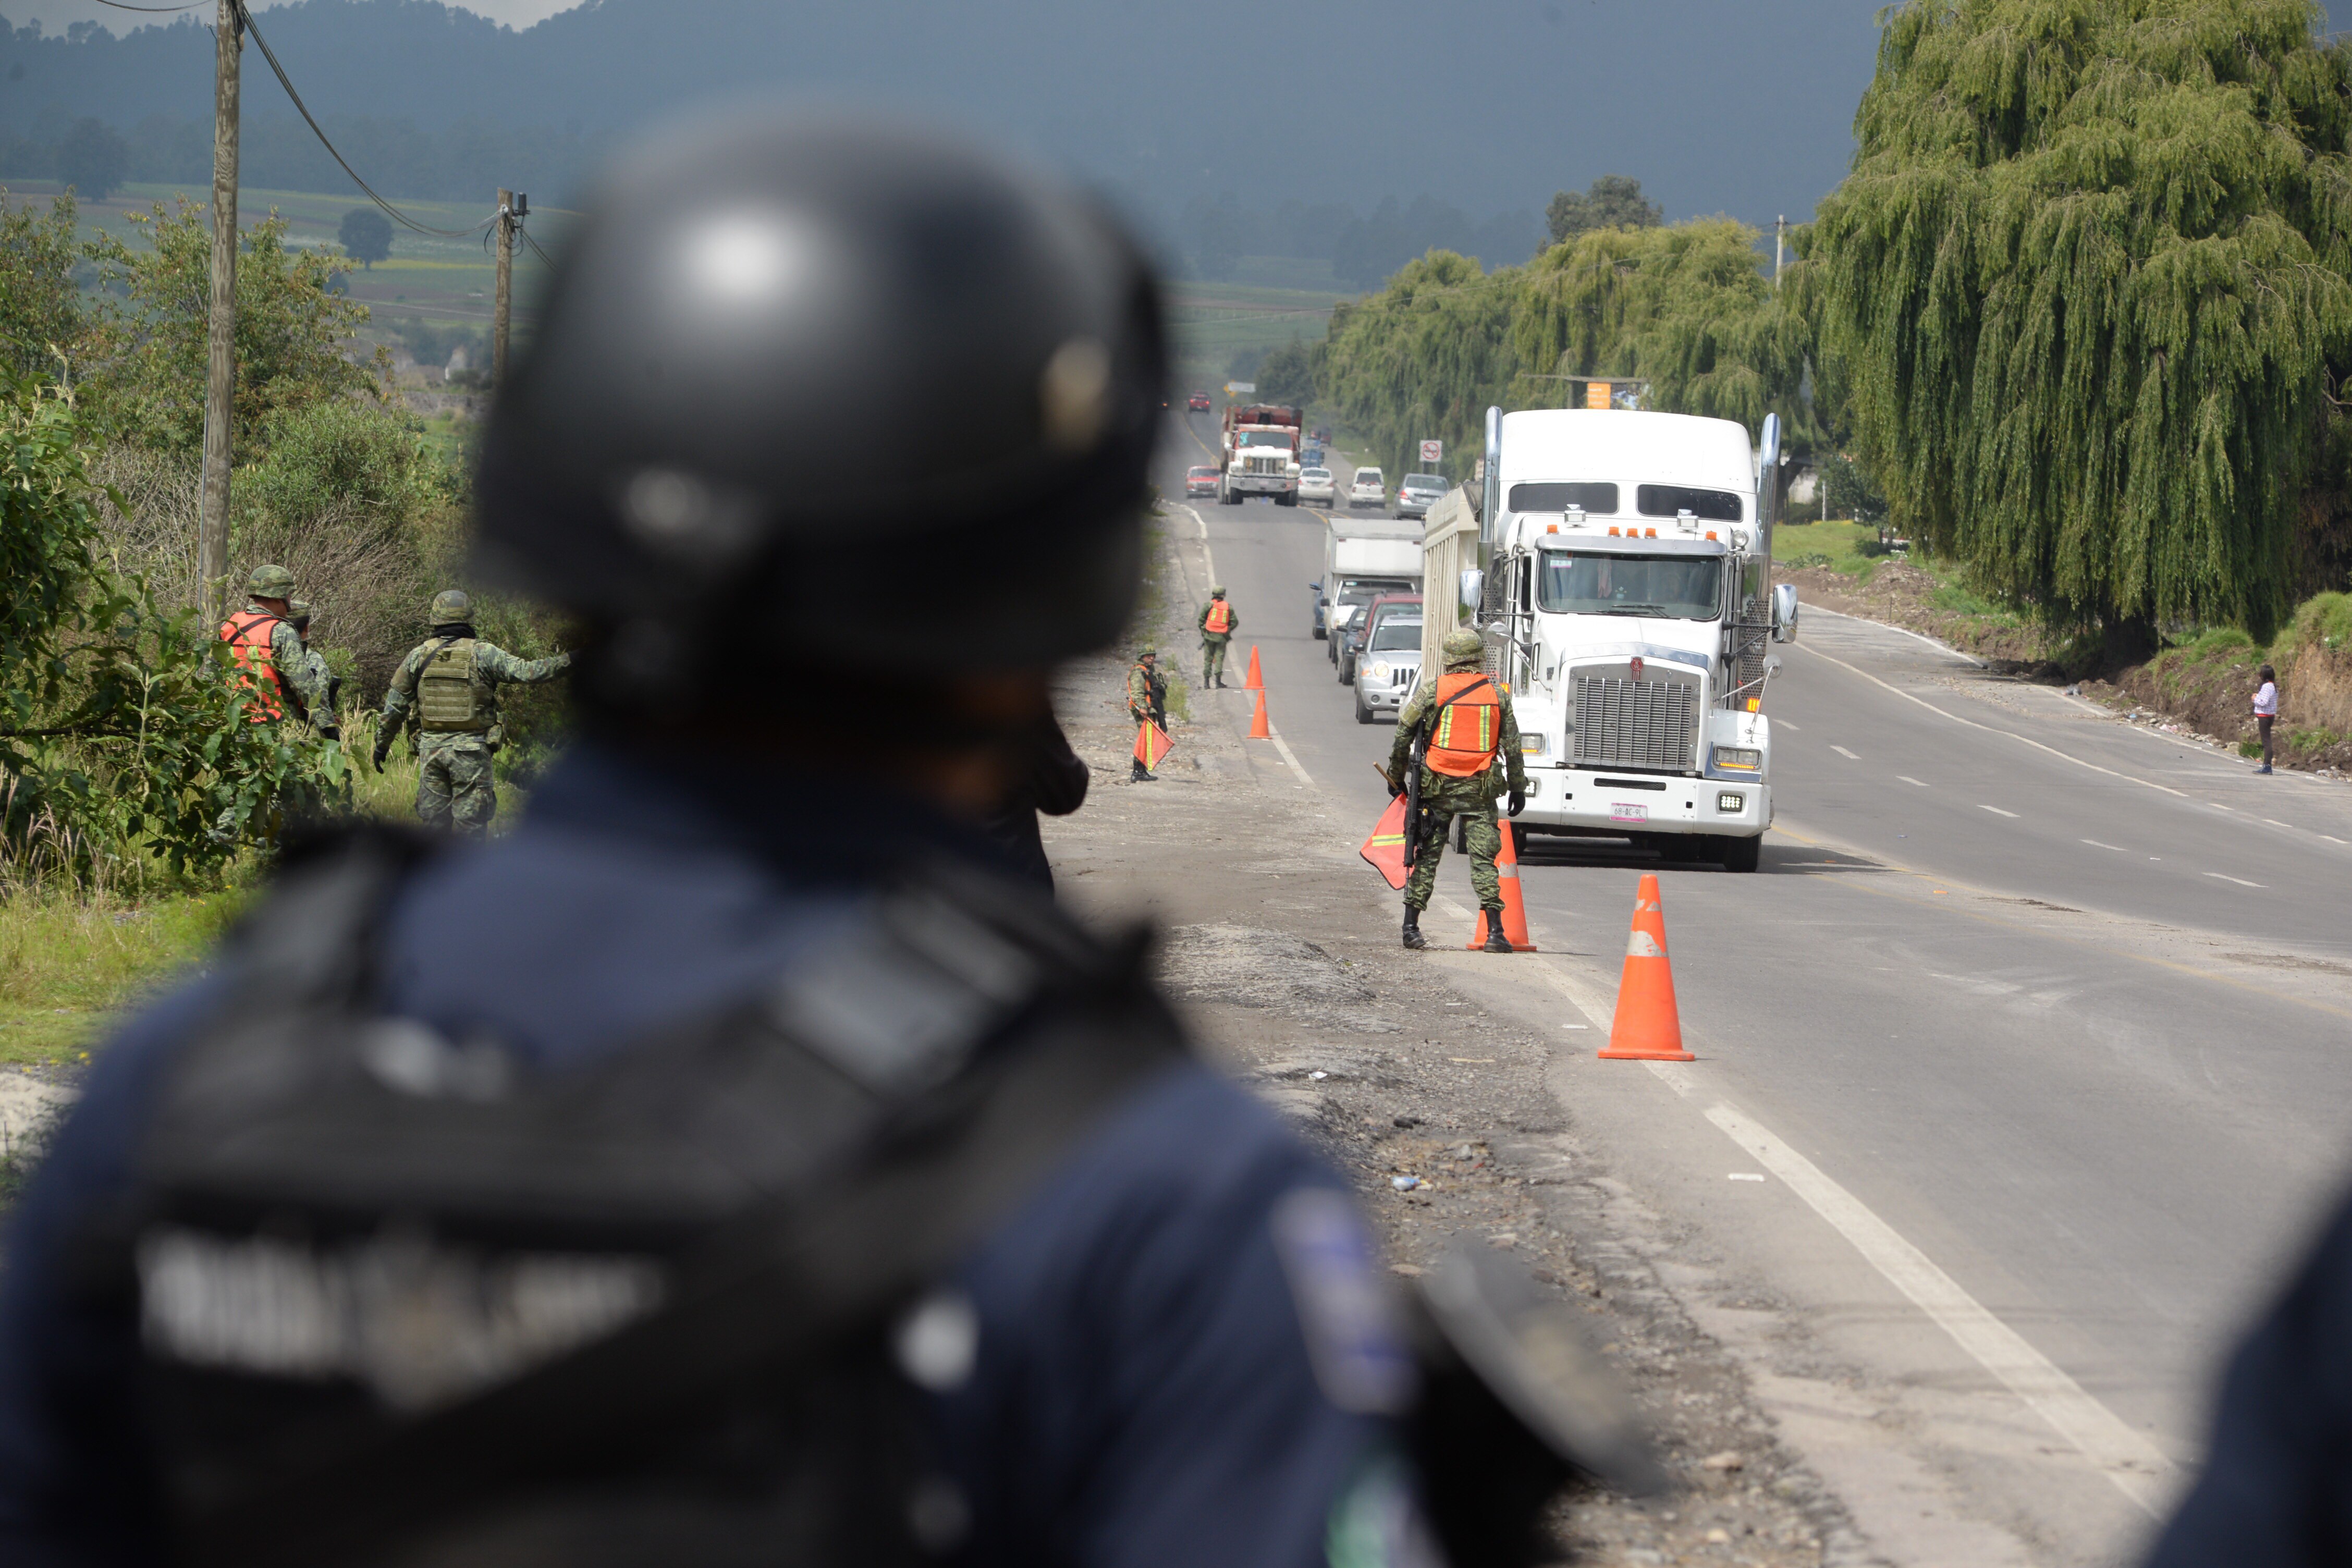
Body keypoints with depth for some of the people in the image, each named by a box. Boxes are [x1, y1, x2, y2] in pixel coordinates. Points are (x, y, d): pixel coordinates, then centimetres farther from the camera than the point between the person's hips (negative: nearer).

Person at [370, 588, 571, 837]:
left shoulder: (419, 655, 5)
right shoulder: (483, 654, -5)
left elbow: (395, 706, 10)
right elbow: (527, 672, -11)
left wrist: (382, 745, 19)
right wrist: (568, 661, -5)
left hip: (431, 749, 3)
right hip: (471, 751, -3)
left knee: (433, 819, 9)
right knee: (471, 821, 0)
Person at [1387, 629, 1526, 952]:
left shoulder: (1432, 691, -2)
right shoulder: (1497, 695, 4)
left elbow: (1403, 735, 0)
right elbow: (1512, 747, 6)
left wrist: (1396, 776, 12)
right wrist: (1518, 787, 15)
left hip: (1437, 788, 0)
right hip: (1480, 791, 0)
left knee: (1427, 857, 8)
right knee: (1484, 860, 1)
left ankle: (1411, 927, 9)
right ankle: (1495, 932, -7)